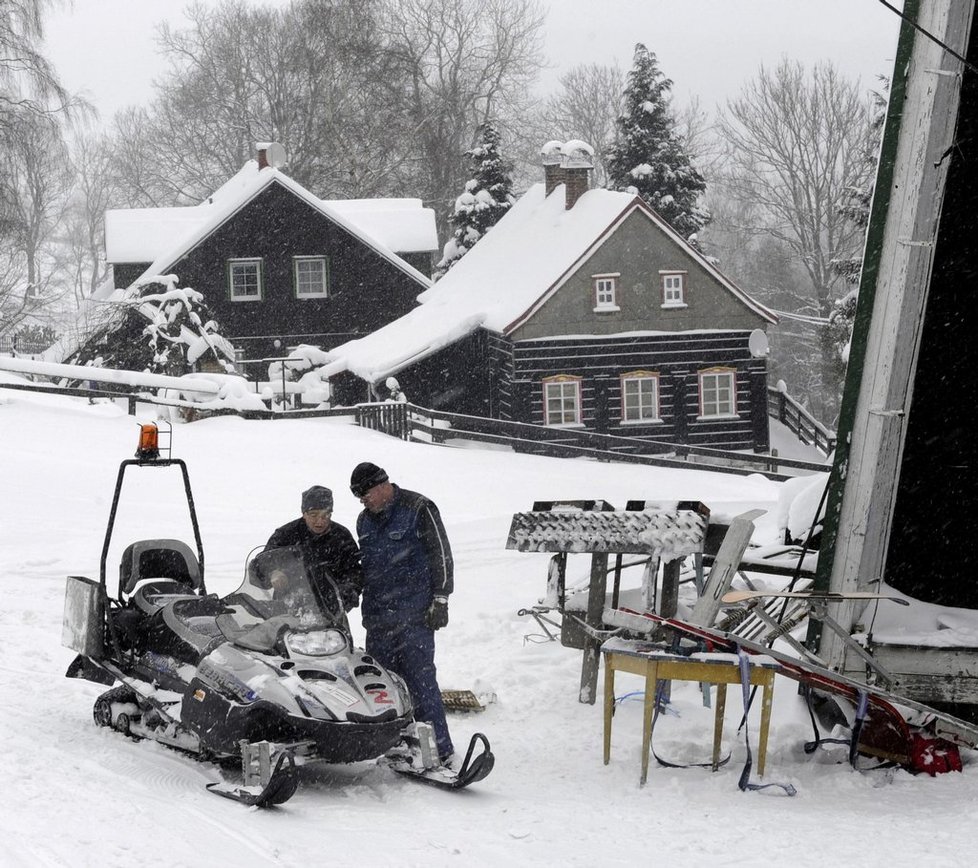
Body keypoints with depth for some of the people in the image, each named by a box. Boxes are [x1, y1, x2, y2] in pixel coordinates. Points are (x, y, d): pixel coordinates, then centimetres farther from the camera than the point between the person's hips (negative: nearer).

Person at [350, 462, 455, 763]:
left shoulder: (418, 509, -4)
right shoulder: (365, 520, 17)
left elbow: (441, 554, -5)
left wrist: (440, 600, -10)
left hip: (414, 615, -7)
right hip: (378, 619, 7)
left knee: (420, 679, -12)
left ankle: (438, 749, -10)